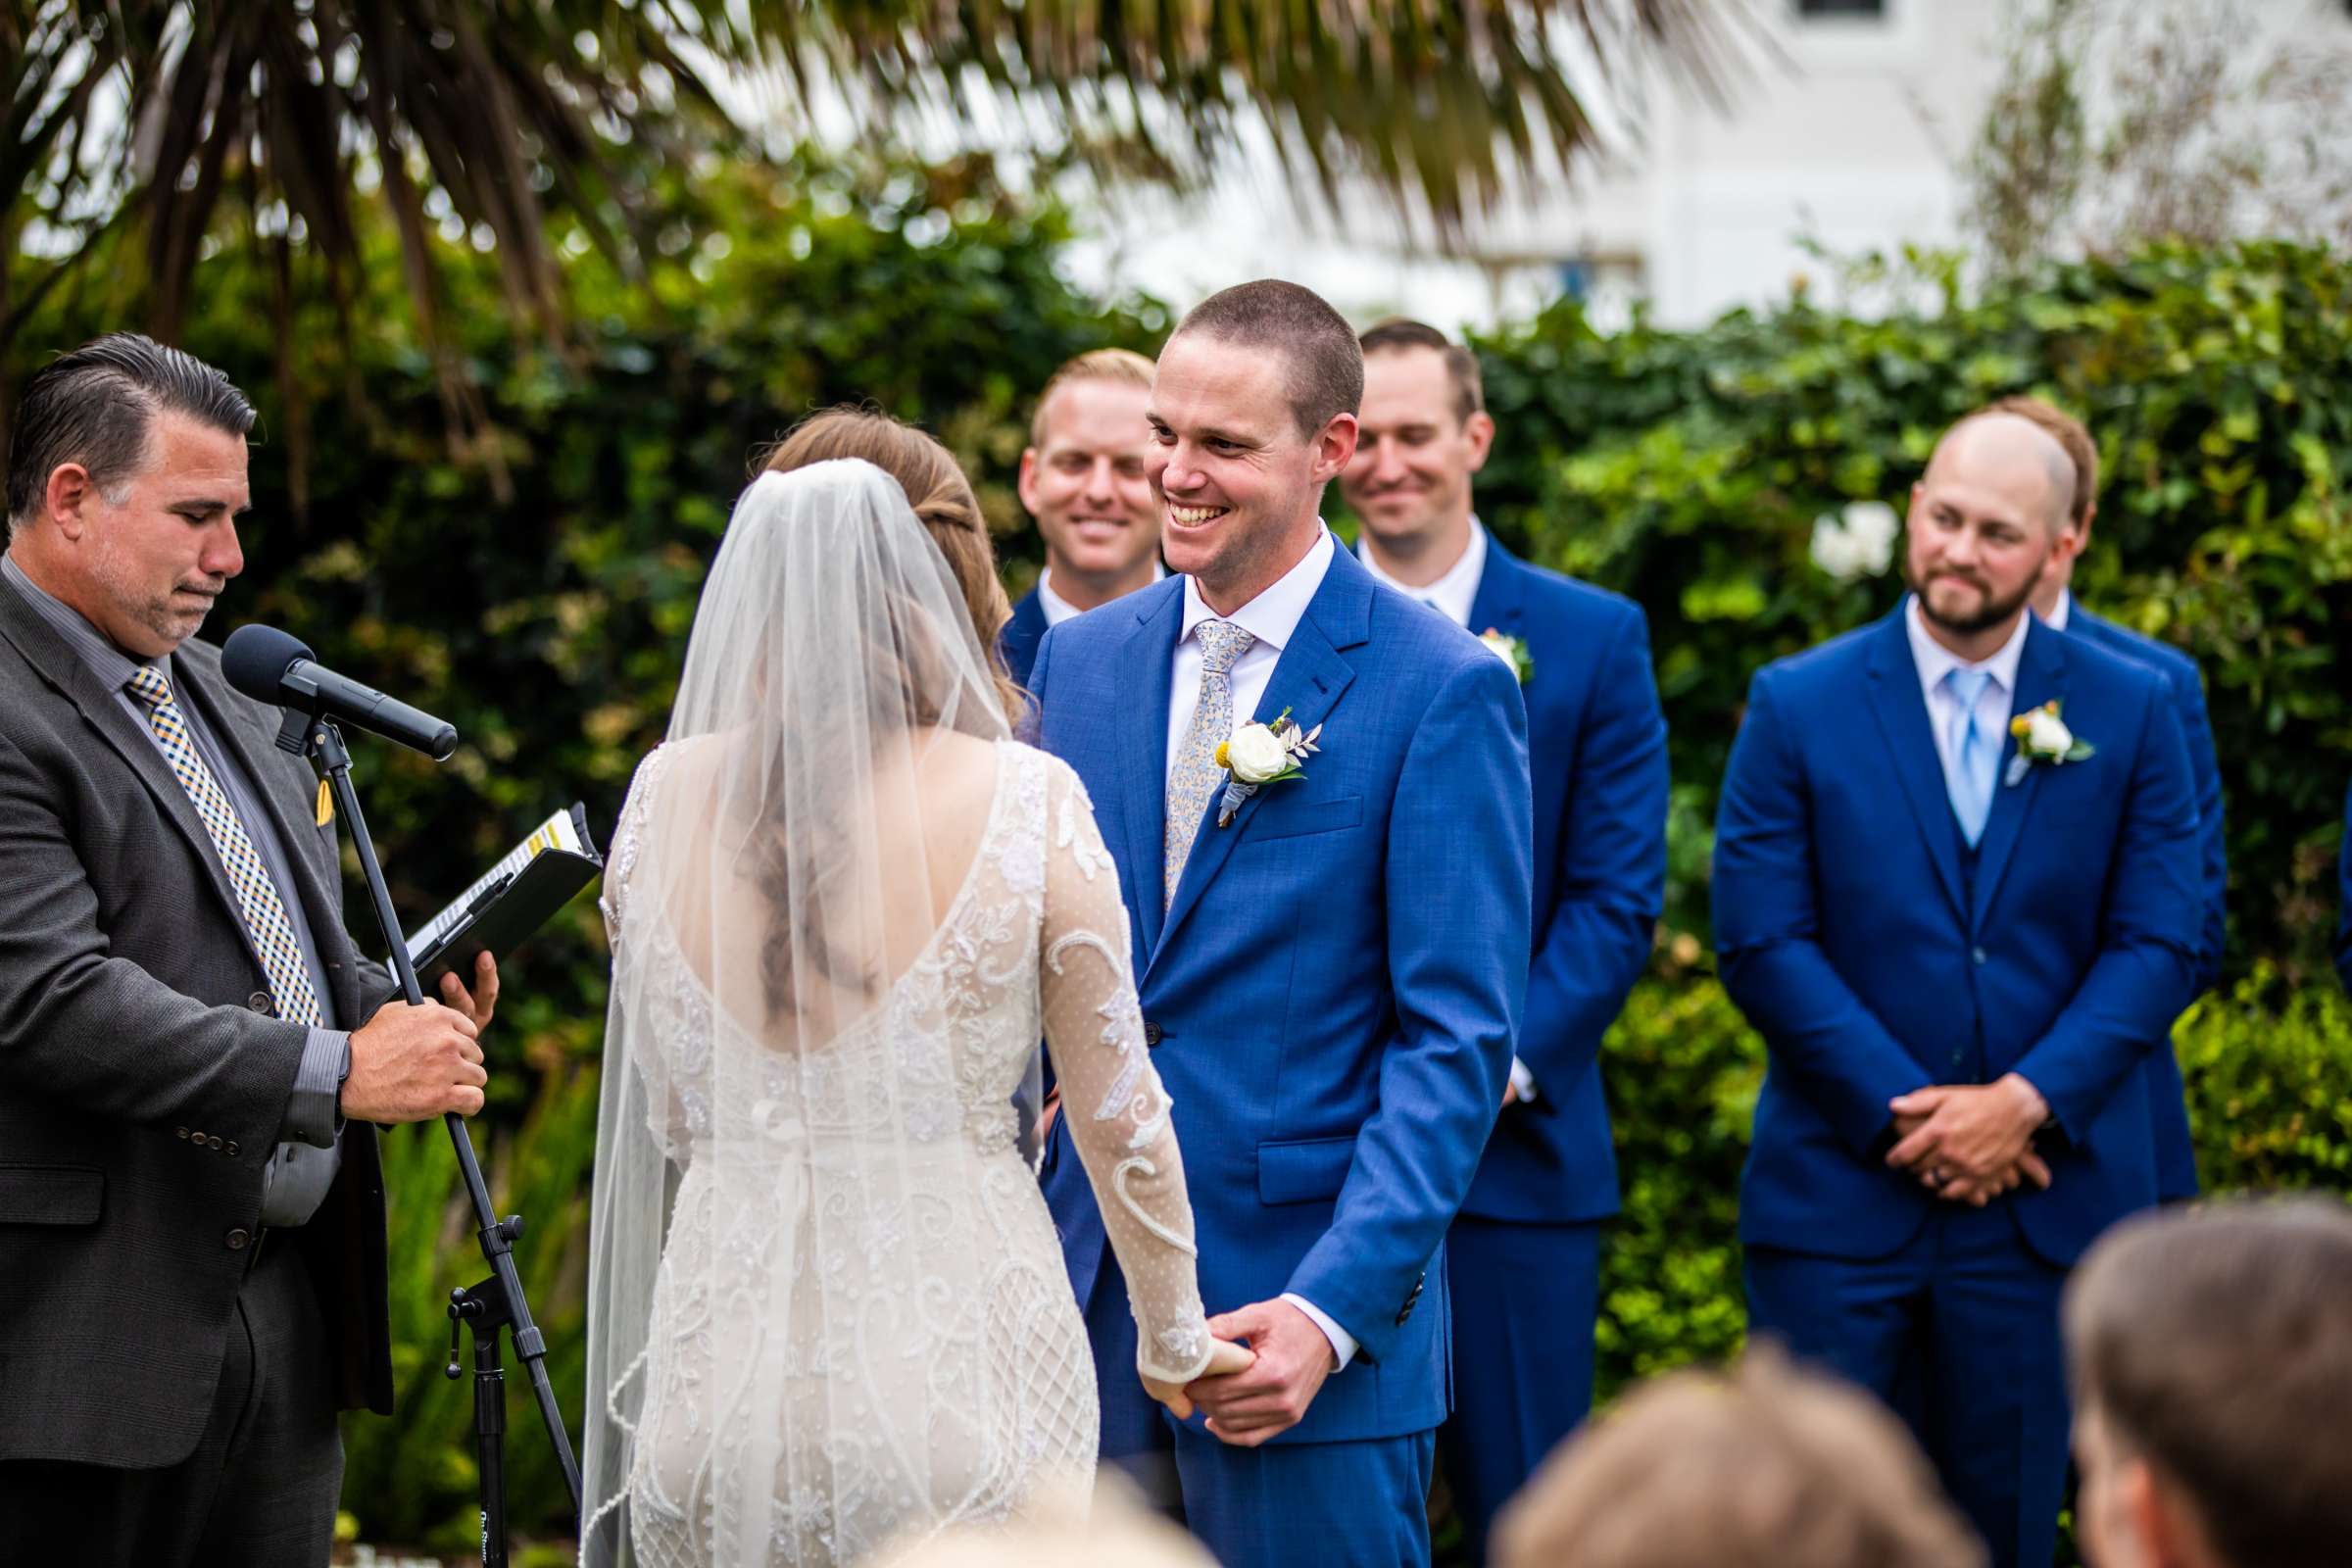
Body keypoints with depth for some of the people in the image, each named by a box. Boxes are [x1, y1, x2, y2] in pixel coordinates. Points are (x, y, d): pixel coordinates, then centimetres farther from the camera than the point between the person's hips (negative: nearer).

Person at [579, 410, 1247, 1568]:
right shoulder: (1024, 803, -9)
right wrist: (1174, 1339, 13)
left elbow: (668, 1117, 9)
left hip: (723, 1375, 3)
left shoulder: (665, 797, 0)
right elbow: (1119, 1122, -2)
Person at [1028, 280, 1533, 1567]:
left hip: (1308, 1305, -5)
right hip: (1084, 1301, 5)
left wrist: (1331, 1311, -19)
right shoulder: (1081, 657, 10)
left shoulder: (1442, 690, -7)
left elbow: (1457, 1038, -10)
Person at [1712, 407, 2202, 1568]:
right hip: (1837, 1197, -1)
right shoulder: (1796, 706, 1)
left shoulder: (2130, 714, 5)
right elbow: (1760, 940, -5)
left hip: (2041, 1195, 1)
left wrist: (2026, 1101, -12)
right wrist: (1902, 1115, -12)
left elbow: (2159, 944, 0)